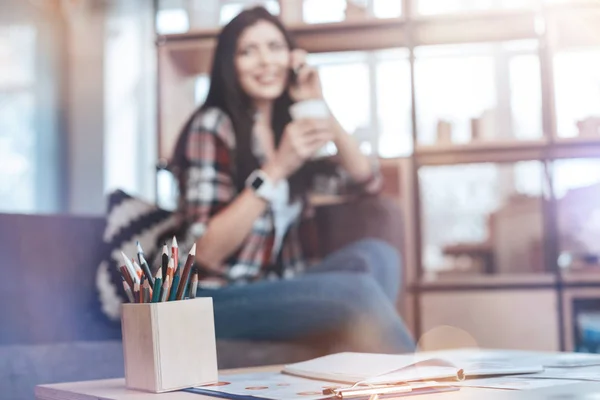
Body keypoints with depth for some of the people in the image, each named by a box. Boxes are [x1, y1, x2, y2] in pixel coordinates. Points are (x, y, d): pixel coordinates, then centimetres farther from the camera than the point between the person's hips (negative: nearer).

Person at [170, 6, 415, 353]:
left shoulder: (290, 128, 12)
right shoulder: (212, 126, -9)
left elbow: (368, 182, 5)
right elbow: (206, 253, -16)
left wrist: (321, 110, -6)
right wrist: (276, 168, -23)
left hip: (281, 290, 7)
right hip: (222, 300, -6)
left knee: (375, 256, -20)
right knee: (357, 291, -28)